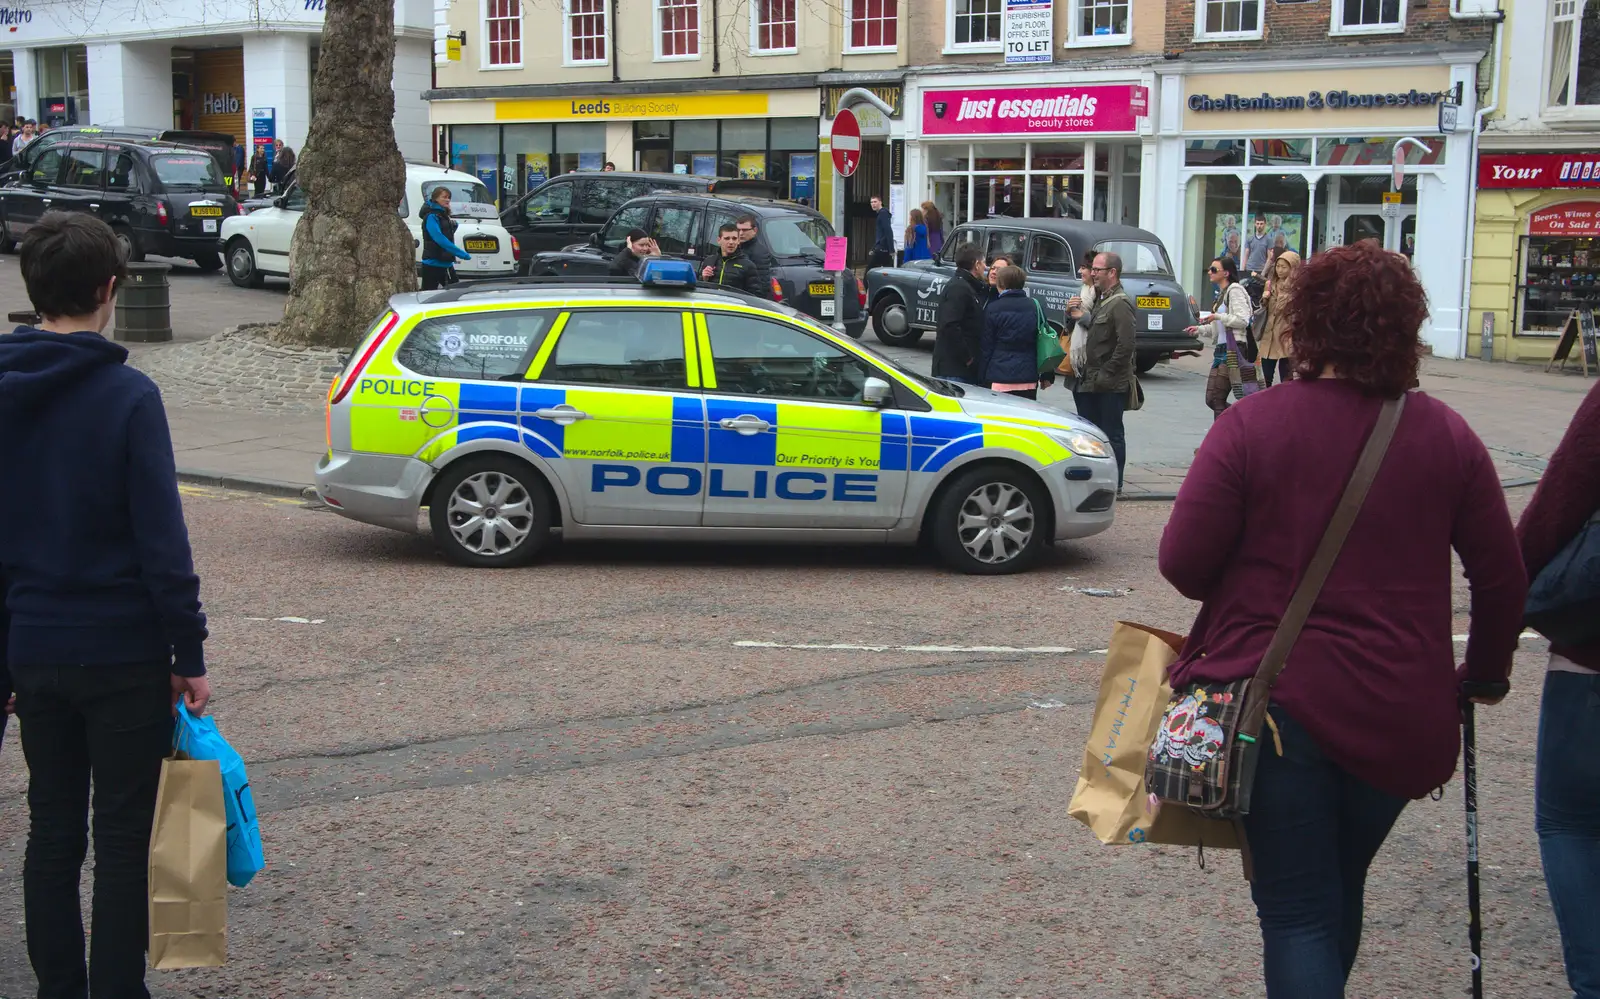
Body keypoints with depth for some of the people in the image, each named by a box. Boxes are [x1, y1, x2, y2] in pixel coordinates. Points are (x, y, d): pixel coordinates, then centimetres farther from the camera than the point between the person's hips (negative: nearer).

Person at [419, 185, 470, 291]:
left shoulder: (444, 216, 14)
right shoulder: (431, 216, -13)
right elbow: (440, 239, -25)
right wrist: (463, 254, -26)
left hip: (447, 264, 9)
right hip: (432, 265, -9)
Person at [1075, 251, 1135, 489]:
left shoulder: (1120, 303, -14)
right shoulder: (1101, 299, 16)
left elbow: (1126, 345, -21)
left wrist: (1105, 375, -19)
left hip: (1111, 386, -9)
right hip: (1093, 383, 9)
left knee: (1112, 434, -1)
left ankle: (1113, 484, 5)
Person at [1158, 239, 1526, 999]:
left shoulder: (1251, 424, -12)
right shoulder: (1446, 435, -1)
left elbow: (1183, 563, -13)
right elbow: (1502, 576, 4)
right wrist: (1486, 670, 21)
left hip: (1279, 700, -4)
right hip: (1400, 712, 4)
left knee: (1297, 913, 5)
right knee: (1341, 892, 25)